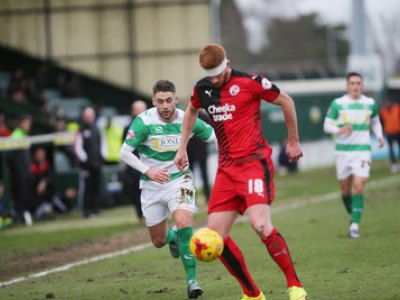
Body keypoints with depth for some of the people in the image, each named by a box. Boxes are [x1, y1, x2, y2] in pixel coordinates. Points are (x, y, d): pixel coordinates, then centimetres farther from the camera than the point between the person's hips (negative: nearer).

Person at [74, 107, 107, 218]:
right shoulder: (81, 131, -3)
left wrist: (102, 156, 4)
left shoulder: (97, 129, 13)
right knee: (87, 187, -5)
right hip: (86, 164, -5)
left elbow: (103, 143, 17)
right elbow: (78, 147, -7)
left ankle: (94, 209, 11)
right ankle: (86, 210, -3)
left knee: (96, 187, 6)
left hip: (97, 163, 5)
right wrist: (84, 159, -11)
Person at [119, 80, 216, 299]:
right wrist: (148, 171, -27)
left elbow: (213, 136, 4)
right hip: (152, 185, 1)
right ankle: (172, 237, 49)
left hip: (179, 179, -1)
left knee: (183, 222, -27)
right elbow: (125, 152, -14)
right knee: (158, 241, 9)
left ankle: (192, 280, -18)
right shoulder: (144, 121, -17)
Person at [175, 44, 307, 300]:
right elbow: (191, 111, 32)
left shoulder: (250, 82, -8)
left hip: (255, 161, -6)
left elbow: (286, 101, 3)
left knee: (260, 223, -26)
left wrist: (294, 141, 10)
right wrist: (183, 148, 28)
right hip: (226, 168, 7)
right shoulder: (202, 89, 9)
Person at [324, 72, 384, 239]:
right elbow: (326, 126, -1)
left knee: (359, 187, -15)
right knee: (345, 189, 7)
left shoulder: (370, 103, 4)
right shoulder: (337, 103, -2)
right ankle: (353, 215, 34)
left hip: (362, 151, 0)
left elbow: (375, 121, 21)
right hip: (342, 150, 0)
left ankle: (355, 225, -12)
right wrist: (339, 130, -21)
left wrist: (379, 136, 2)